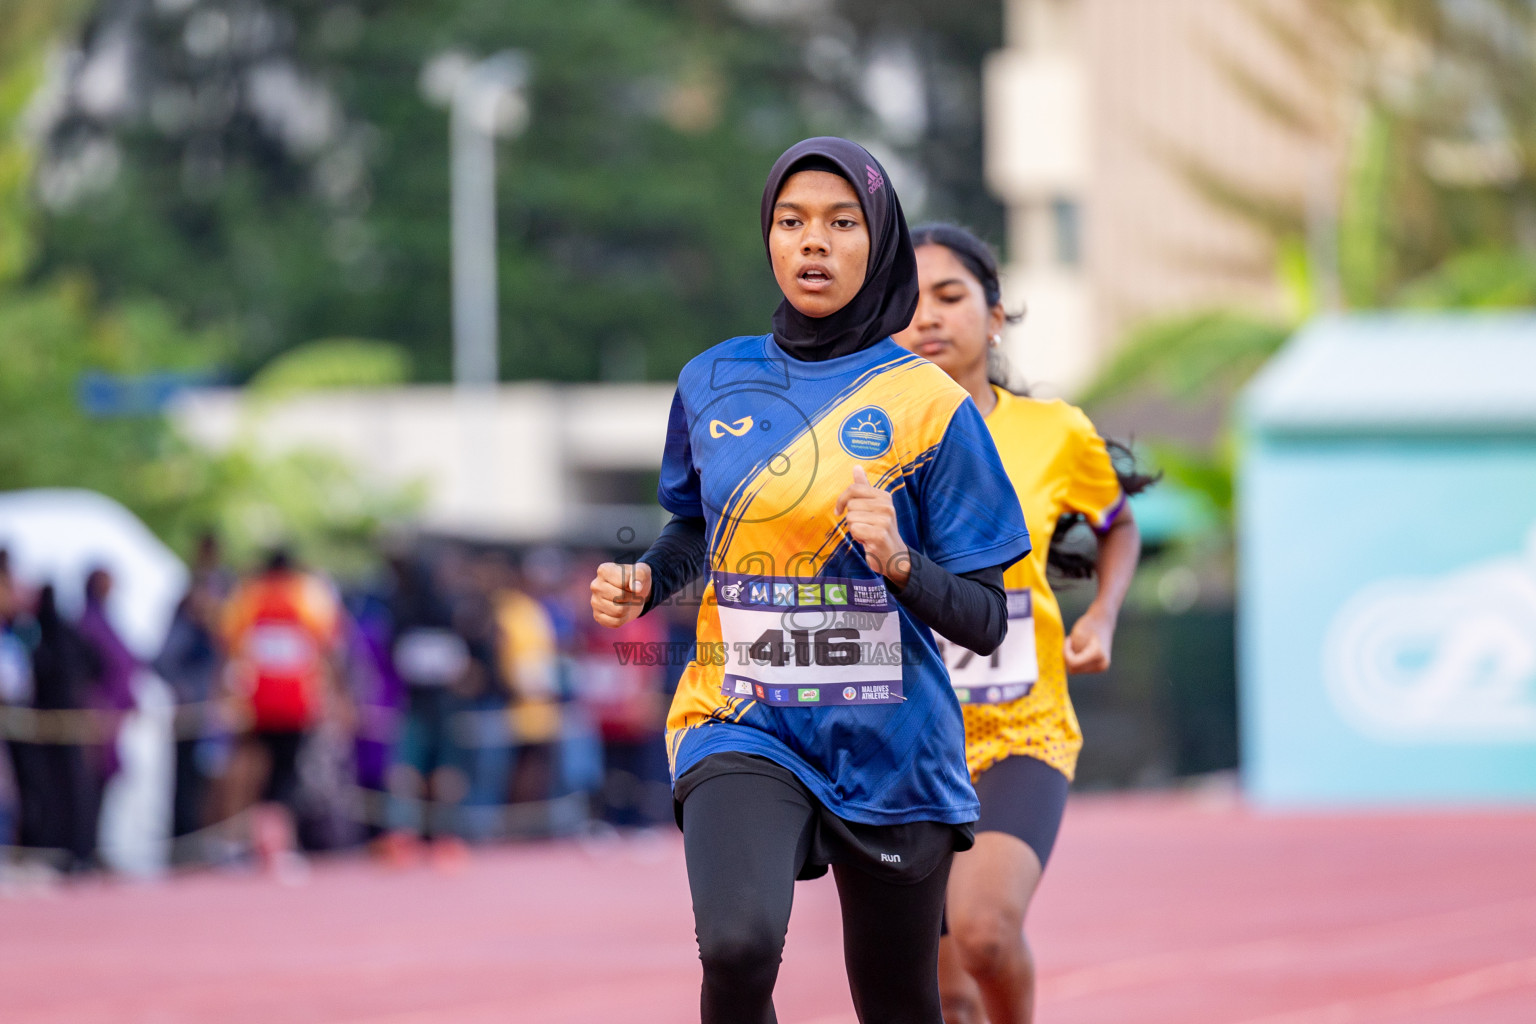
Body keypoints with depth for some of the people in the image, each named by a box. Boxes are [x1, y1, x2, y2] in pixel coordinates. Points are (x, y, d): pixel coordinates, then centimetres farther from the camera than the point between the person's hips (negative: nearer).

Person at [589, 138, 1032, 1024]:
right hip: (744, 727, 1)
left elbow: (985, 620, -3)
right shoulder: (714, 383, 5)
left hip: (889, 749, 0)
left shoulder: (929, 404, -4)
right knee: (738, 946, -29)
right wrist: (643, 583, 4)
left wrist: (898, 561, -22)